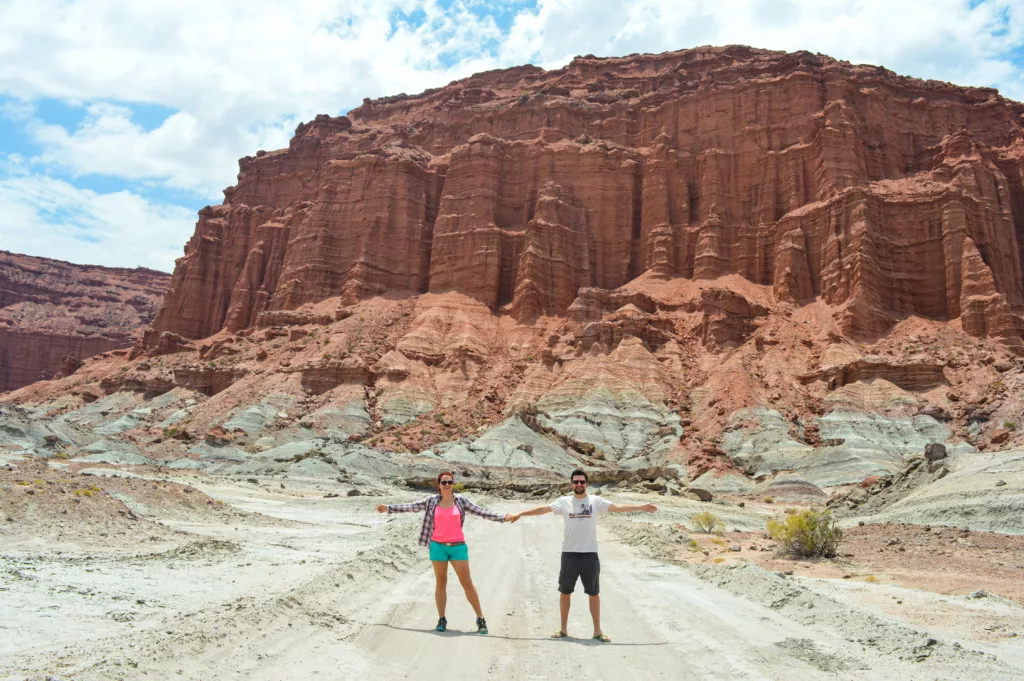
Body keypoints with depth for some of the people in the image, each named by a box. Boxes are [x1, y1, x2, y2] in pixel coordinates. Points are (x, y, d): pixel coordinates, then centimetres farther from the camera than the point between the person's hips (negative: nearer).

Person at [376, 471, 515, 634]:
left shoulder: (460, 500, 0)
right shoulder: (431, 501, 2)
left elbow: (481, 512, -2)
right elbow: (410, 507, 7)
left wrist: (503, 517, -11)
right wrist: (388, 508, 7)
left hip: (458, 547, -1)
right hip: (438, 547, 1)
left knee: (467, 583, 1)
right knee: (440, 583, 8)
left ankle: (480, 619, 9)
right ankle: (441, 620, 17)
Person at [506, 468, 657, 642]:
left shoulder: (596, 501, 1)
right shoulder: (564, 502, 1)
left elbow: (618, 507, -1)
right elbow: (543, 509, -2)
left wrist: (641, 507, -7)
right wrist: (519, 514, -7)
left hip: (590, 554, 0)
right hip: (569, 554, 0)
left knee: (594, 593, 6)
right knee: (565, 591, 8)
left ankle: (597, 630, 18)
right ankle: (563, 628, 22)